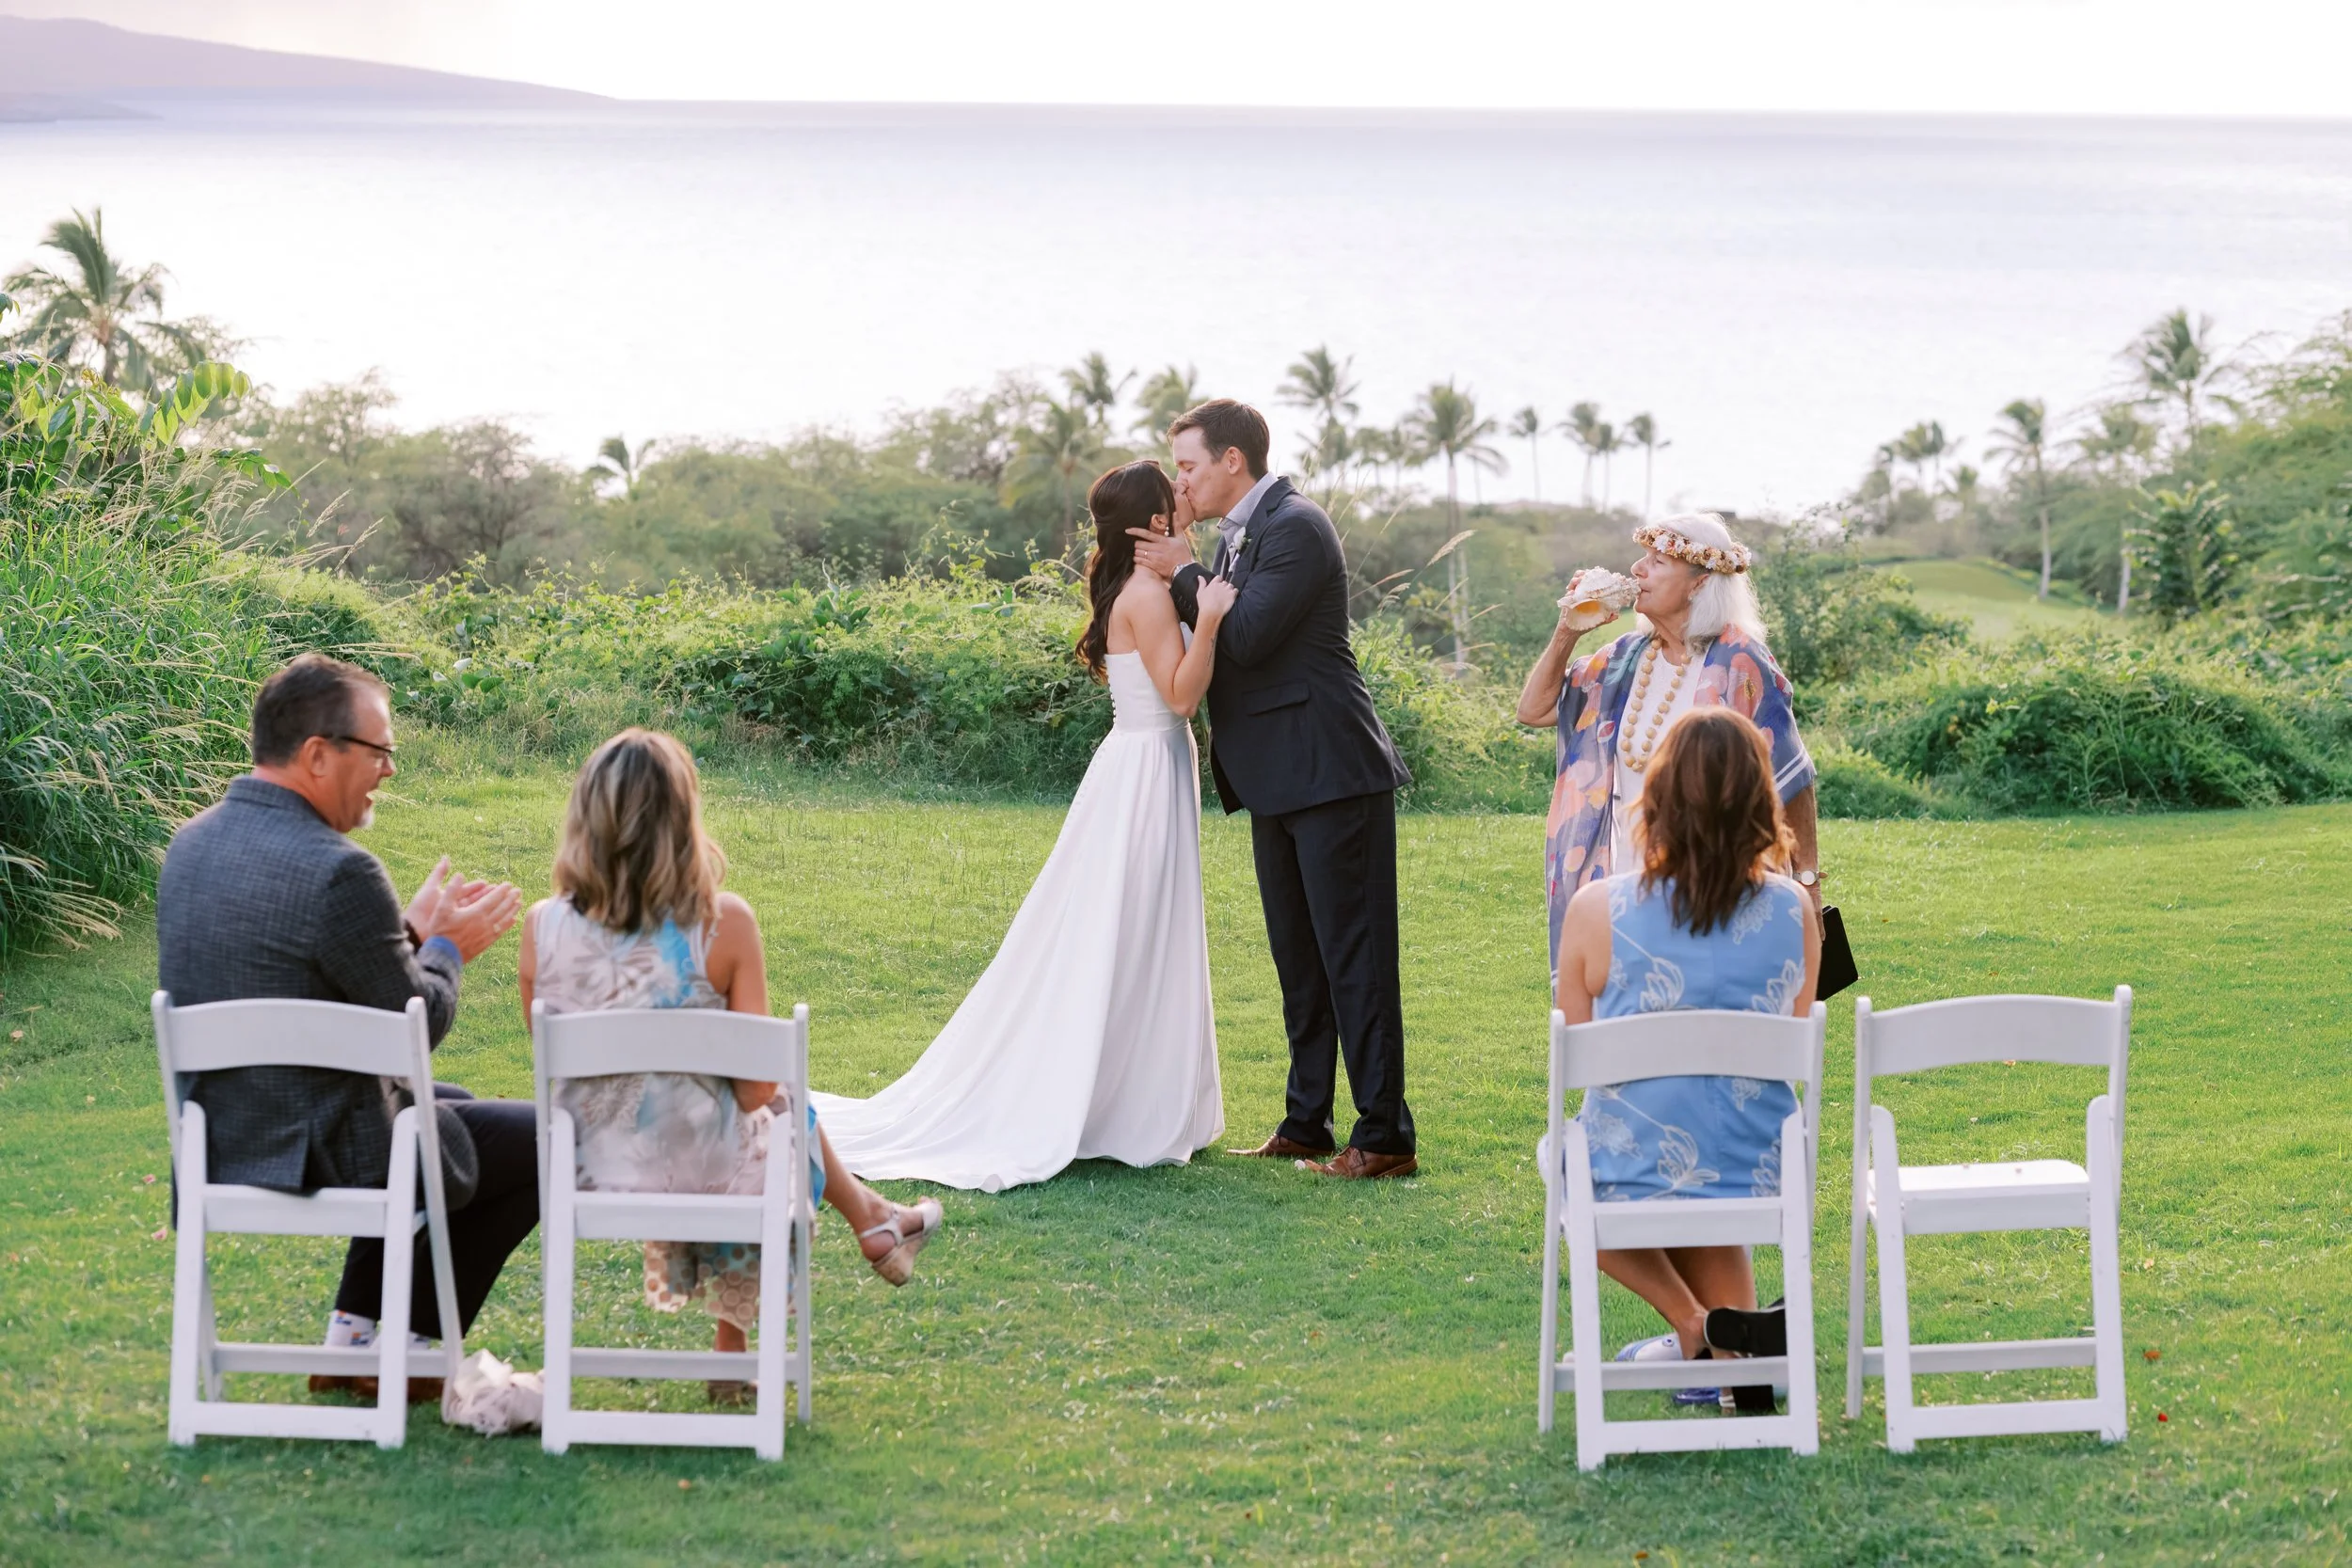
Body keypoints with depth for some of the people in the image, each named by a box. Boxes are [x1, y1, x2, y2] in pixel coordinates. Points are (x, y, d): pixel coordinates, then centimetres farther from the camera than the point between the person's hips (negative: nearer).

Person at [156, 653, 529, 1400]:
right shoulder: (337, 871, -25)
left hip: (221, 1141, 9)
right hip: (317, 1155, -9)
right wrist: (445, 948, 4)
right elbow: (419, 1023, -15)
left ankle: (355, 1338, 30)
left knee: (447, 1104, 33)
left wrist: (412, 932, 13)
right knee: (541, 1140, 12)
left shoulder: (193, 842, 3)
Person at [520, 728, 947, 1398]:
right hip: (703, 1174, -3)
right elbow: (755, 1089, -13)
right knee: (784, 1106, 31)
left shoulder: (543, 927, -11)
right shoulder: (723, 923, -18)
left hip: (587, 1174, 3)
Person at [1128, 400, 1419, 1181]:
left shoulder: (1296, 528, -14)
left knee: (1353, 956, -7)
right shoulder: (1235, 536, 15)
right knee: (1299, 960, 14)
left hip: (1331, 775, -10)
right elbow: (1212, 640, 14)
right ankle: (1305, 1125, 22)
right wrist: (1183, 569, 3)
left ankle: (1385, 1136, -4)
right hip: (1278, 782, 10)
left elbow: (1244, 637, -22)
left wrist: (1183, 573, -9)